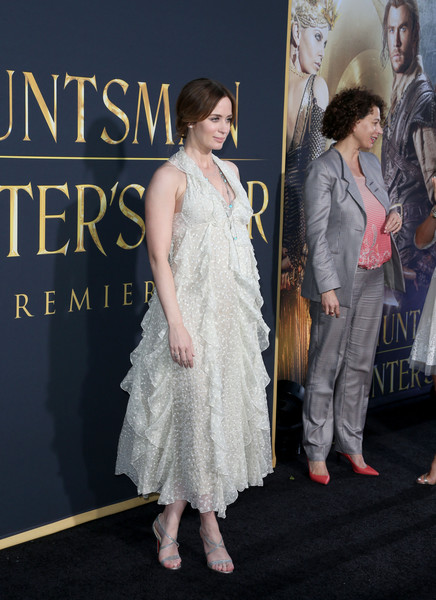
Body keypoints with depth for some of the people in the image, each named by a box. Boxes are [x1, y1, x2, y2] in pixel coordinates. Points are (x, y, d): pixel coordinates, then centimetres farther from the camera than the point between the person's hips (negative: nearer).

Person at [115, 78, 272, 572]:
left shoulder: (228, 170, 14)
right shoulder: (171, 176, -8)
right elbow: (159, 256, -13)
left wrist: (251, 308, 18)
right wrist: (176, 324, -19)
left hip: (234, 309, 8)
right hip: (192, 309, -7)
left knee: (224, 409, 8)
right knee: (195, 411, -1)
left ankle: (172, 520, 20)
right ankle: (208, 523, 17)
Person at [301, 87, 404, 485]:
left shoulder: (372, 164, 12)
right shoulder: (323, 170, -11)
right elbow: (317, 232, -14)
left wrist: (392, 218, 2)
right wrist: (327, 286, -20)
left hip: (373, 279, 7)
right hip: (339, 280, -7)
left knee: (360, 363, 13)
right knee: (326, 365, 1)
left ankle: (351, 443, 25)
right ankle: (317, 450, 13)